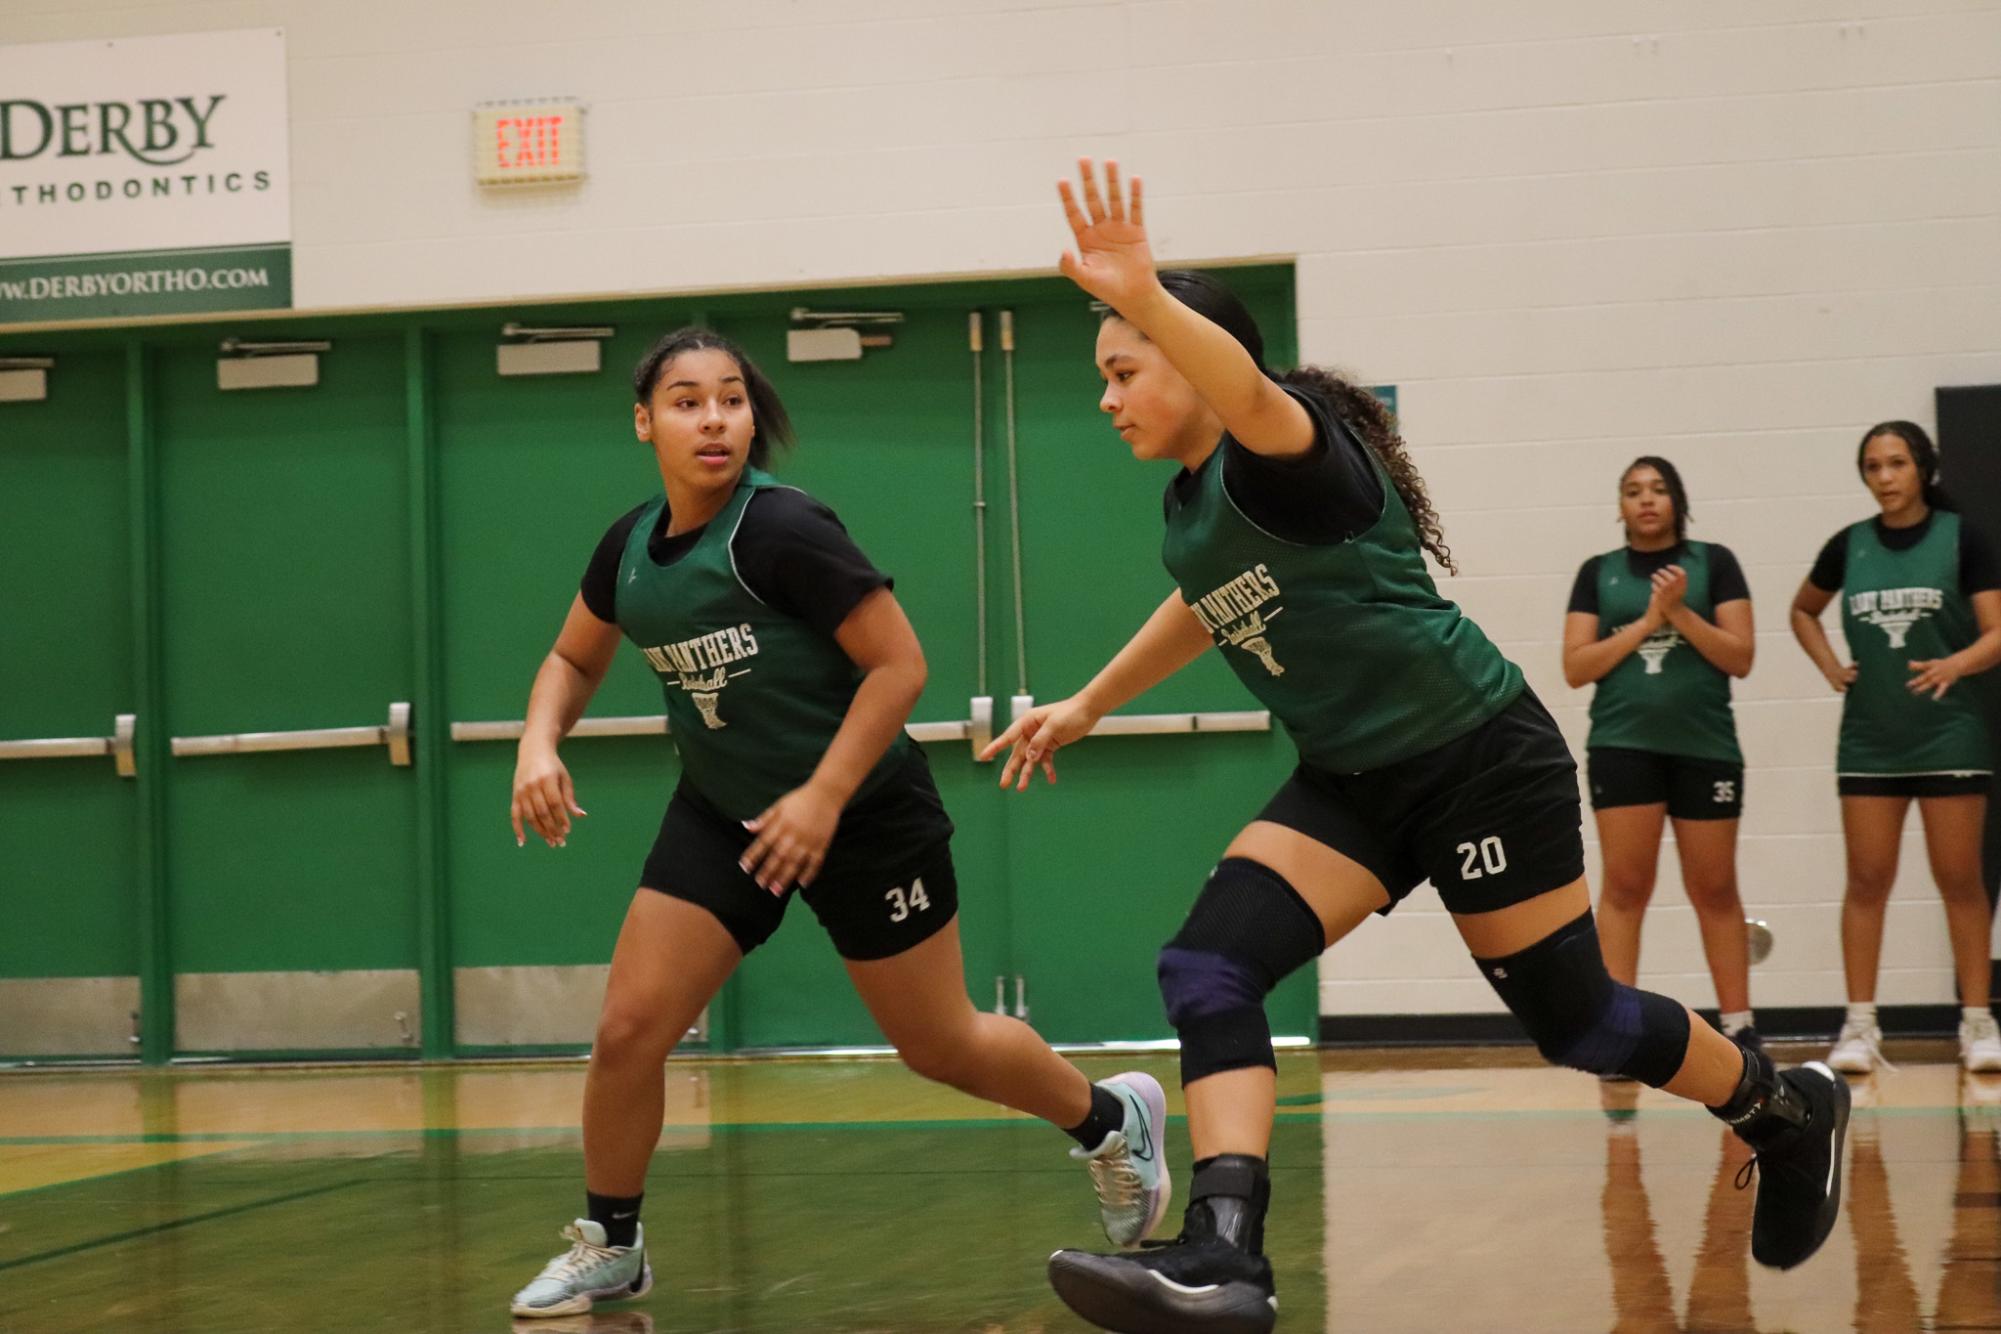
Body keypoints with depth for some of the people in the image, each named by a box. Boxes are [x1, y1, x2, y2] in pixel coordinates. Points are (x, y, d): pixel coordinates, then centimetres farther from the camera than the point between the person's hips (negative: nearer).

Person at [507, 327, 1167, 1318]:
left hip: (864, 816, -5)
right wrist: (539, 744, -4)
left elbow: (899, 663, -21)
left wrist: (823, 798, -25)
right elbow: (573, 659, 16)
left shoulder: (782, 529, -22)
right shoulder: (631, 547, -1)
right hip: (722, 815, 5)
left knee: (940, 1045, 6)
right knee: (628, 1030, -6)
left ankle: (1112, 1122, 33)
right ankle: (608, 1246, 14)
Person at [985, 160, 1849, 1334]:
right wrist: (1087, 707, 35)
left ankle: (1789, 1113, 29)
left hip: (1478, 755, -8)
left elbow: (1249, 392, -44)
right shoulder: (1189, 503, 7)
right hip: (1353, 783, 8)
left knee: (1576, 1022, 1)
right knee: (1207, 972, -14)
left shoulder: (1291, 454, -18)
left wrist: (1146, 299, -62)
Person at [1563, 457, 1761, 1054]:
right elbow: (1576, 667, 1)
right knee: (1625, 886, -5)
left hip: (1705, 745, 0)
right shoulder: (1598, 573, 9)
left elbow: (1740, 656, -1)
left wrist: (1680, 612, -13)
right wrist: (1645, 621, -8)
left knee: (1714, 889, 6)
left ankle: (1739, 1025, 12)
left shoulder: (1714, 563, 5)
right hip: (1623, 745, 0)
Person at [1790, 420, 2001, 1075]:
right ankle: (1859, 1026, 5)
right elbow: (1802, 611, 22)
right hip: (1869, 739, 2)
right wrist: (1829, 665, 6)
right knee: (1867, 880, 2)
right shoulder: (1849, 546, 5)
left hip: (1948, 735, -2)